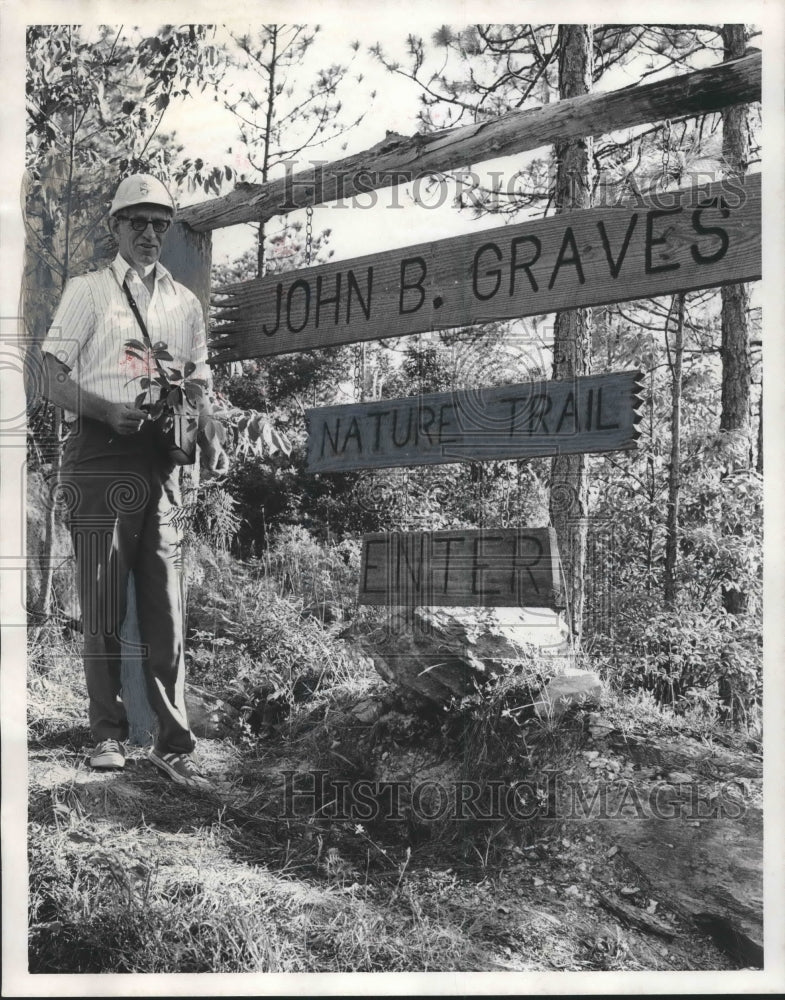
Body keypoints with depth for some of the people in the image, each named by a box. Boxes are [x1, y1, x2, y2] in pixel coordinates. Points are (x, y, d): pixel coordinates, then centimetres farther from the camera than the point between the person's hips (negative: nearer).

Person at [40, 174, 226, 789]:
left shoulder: (185, 303, 18)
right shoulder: (88, 291, 6)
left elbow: (199, 384, 21)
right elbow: (52, 379, -1)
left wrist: (209, 439, 1)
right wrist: (110, 411, -19)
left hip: (161, 458, 3)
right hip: (101, 455, -3)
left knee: (165, 605, 2)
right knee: (103, 604, 0)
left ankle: (174, 744, 6)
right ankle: (108, 735, 13)